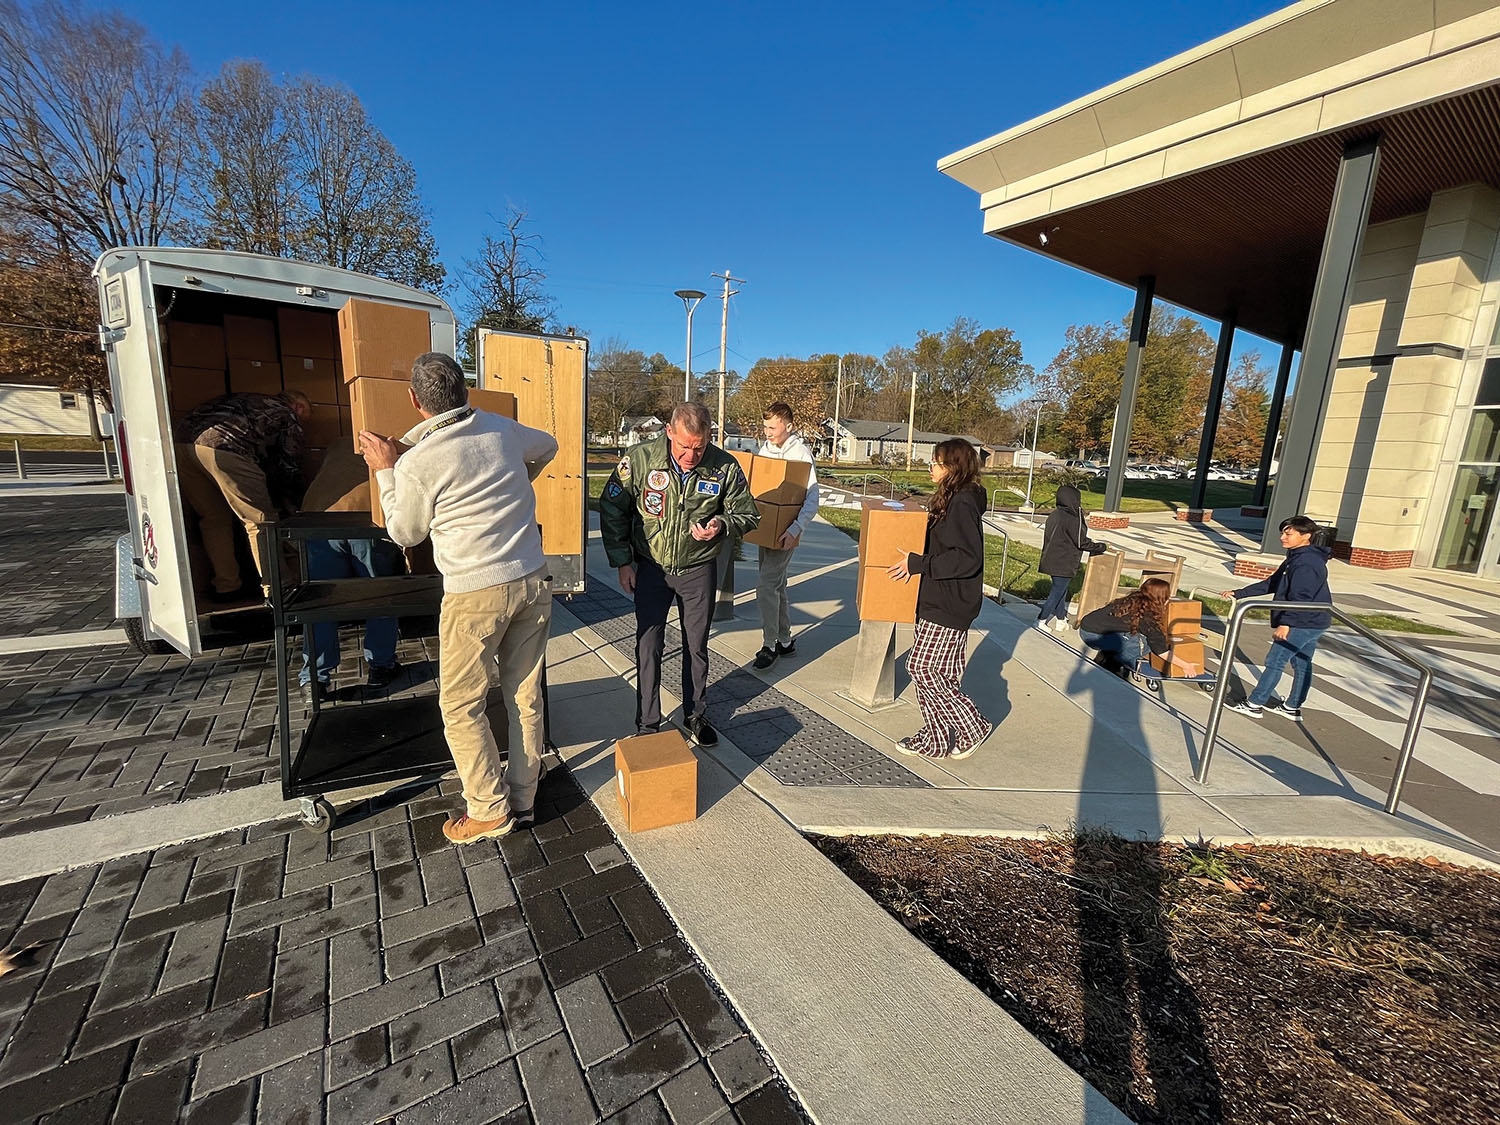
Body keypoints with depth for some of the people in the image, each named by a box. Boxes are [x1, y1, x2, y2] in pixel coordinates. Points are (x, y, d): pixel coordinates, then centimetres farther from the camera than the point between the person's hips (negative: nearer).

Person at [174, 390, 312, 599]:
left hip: (180, 439, 8)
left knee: (214, 518, 18)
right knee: (259, 520, 0)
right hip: (222, 446, -8)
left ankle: (225, 587, 22)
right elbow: (290, 466, 21)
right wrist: (288, 502, 37)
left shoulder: (242, 400, 37)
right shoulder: (287, 416, 19)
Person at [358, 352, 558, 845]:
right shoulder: (503, 430, 3)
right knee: (526, 696, 14)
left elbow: (404, 533, 6)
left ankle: (489, 810, 20)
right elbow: (548, 445, 27)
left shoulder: (416, 463, -10)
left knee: (461, 706, 12)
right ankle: (522, 800, 28)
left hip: (475, 593, -5)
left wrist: (386, 470, 14)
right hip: (532, 581, 6)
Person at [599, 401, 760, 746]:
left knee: (696, 646, 12)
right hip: (651, 566, 0)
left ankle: (695, 716, 33)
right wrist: (622, 562, -4)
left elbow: (748, 514, -1)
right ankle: (647, 725, 19)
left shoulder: (725, 467, -14)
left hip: (698, 570, 1)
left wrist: (721, 524, -23)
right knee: (648, 646, 2)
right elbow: (611, 509, -4)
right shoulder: (639, 459, -16)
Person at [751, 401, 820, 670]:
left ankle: (769, 645, 3)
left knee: (766, 586, -12)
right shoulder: (765, 448, 8)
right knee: (776, 585, 14)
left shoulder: (800, 453, -13)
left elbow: (812, 499, -19)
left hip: (785, 532, -7)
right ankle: (785, 641, 26)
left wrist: (794, 530, -31)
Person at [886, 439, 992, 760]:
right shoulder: (950, 499, 12)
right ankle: (936, 739, 24)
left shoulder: (963, 504, -19)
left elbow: (968, 558, -25)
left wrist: (918, 564, -23)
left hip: (950, 606, -10)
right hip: (938, 600, 10)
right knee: (939, 671, 13)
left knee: (920, 667, -4)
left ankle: (972, 726, 12)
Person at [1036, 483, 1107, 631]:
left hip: (1052, 561, 9)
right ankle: (1041, 621, 11)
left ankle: (1061, 620, 28)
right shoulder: (1072, 520, -21)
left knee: (1061, 591, 19)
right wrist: (1103, 547, -2)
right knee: (1057, 592, 4)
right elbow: (1083, 542, -16)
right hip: (1064, 565, -9)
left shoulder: (1054, 515, 5)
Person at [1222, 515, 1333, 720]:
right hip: (1312, 623, 10)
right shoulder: (1297, 558, 13)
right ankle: (1292, 707, 26)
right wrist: (1239, 593, 14)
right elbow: (1271, 584, 17)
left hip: (1302, 624, -10)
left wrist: (1286, 623, -34)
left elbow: (1300, 598, -28)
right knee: (1302, 664, 16)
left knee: (1274, 662, -4)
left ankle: (1254, 704, 2)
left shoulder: (1307, 563, -20)